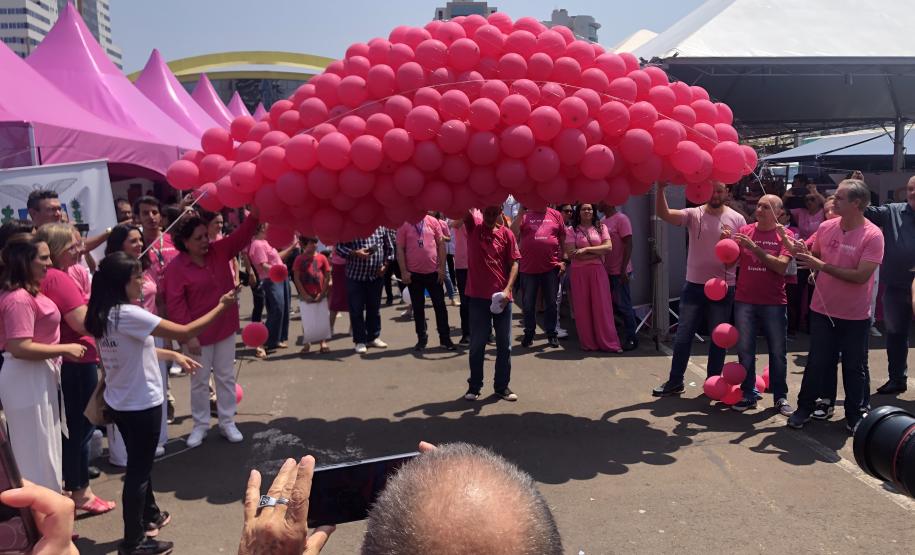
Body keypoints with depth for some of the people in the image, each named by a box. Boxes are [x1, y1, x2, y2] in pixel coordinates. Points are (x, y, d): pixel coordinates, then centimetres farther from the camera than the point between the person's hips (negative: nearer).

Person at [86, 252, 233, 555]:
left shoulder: (103, 314, 2)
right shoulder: (128, 314, -25)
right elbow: (184, 333, -24)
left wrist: (172, 355, 11)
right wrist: (221, 307, -15)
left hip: (119, 402, 9)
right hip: (141, 404, -9)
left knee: (140, 462, 24)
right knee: (138, 469, 5)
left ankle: (149, 515, 43)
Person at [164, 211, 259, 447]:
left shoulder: (219, 251, -2)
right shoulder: (176, 267, -14)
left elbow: (242, 235, -8)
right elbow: (175, 304, -16)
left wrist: (255, 212, -26)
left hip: (225, 328, 4)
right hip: (198, 334, -4)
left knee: (226, 377, 12)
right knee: (200, 381, 10)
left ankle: (227, 423, 24)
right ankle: (200, 425, 25)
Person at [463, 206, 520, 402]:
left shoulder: (507, 234, 2)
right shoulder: (473, 226, 2)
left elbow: (514, 263, -1)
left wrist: (508, 289, -12)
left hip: (501, 297, 1)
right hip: (478, 296, -1)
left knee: (504, 344, 9)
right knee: (477, 344, 7)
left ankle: (502, 386, 22)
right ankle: (474, 386, 20)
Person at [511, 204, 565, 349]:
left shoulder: (555, 215, 5)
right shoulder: (525, 215, 2)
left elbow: (563, 239, 9)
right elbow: (513, 233, -10)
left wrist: (563, 260, 5)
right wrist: (521, 212, -15)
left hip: (551, 268, 1)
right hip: (528, 268, 0)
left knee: (551, 303, 9)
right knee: (528, 304, 9)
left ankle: (551, 333, 22)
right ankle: (529, 333, 24)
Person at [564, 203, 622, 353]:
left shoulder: (601, 227, 10)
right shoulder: (572, 230, 5)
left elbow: (608, 247, -2)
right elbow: (571, 253, -7)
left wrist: (586, 249, -11)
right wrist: (598, 253, -7)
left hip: (598, 270, 1)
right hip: (579, 272, 0)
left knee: (602, 305, -1)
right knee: (582, 307, 1)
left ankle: (608, 342, 4)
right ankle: (587, 342, 10)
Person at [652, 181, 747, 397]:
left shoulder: (737, 219, 0)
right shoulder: (693, 214, -2)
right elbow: (664, 214, -18)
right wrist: (661, 189, -32)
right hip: (694, 286, 0)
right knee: (682, 336, 5)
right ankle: (675, 381, 18)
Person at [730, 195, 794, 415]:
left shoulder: (784, 235, -2)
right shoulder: (744, 231, 4)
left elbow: (781, 266, -16)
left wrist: (754, 247, -21)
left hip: (774, 303, -2)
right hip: (744, 301, 2)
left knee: (778, 352, 7)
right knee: (745, 350, 5)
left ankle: (780, 397, 18)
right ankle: (748, 394, 16)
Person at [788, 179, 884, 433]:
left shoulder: (872, 235, -16)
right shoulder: (826, 227, -2)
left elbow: (861, 276, -24)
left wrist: (821, 265, -24)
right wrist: (803, 253, -9)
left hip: (855, 316, -3)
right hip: (822, 309, 3)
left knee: (855, 368, 11)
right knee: (817, 364, 12)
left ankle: (856, 416, 26)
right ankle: (804, 408, 25)